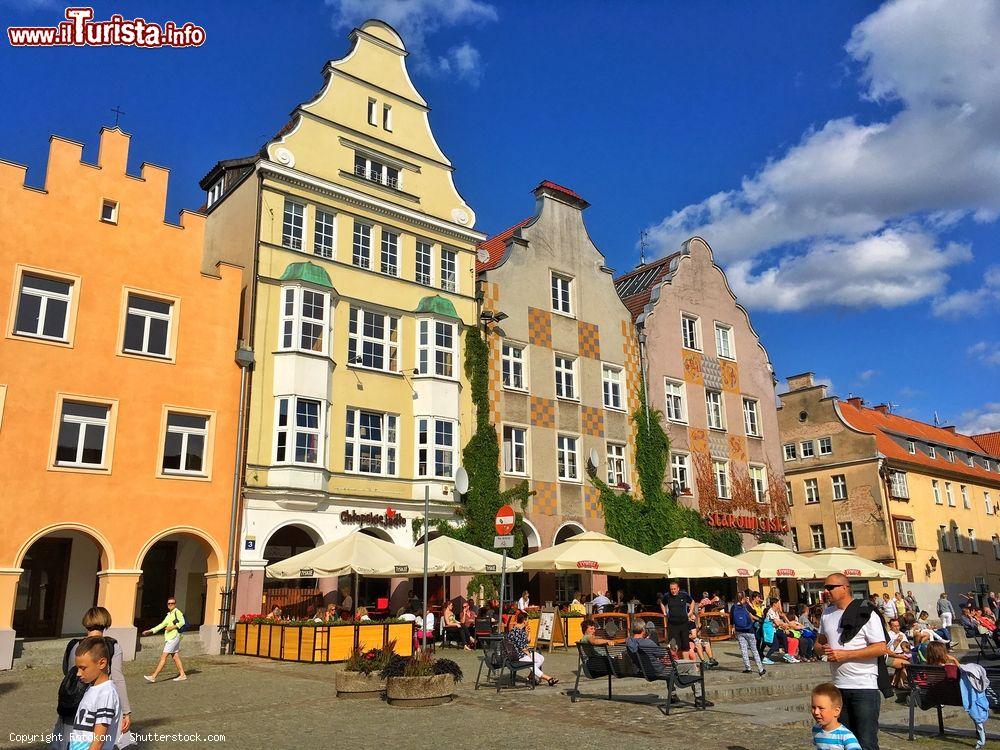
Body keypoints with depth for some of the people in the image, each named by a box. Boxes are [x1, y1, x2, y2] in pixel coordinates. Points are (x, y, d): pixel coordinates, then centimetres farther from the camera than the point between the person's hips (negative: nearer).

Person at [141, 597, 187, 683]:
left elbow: (182, 622, -19)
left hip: (173, 638, -9)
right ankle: (182, 675, 12)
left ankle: (153, 677, -7)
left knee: (163, 657, -7)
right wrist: (150, 631, 20)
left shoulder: (177, 612, -7)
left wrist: (172, 627, -24)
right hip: (169, 638, 9)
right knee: (175, 657, 9)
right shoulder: (169, 614, 20)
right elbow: (162, 625, 23)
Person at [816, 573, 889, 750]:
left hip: (864, 688, -7)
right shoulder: (827, 613, 12)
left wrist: (845, 654, -19)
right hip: (838, 687, 7)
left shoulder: (866, 614, -9)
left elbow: (881, 648, -16)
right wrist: (823, 649, -4)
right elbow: (820, 641, 21)